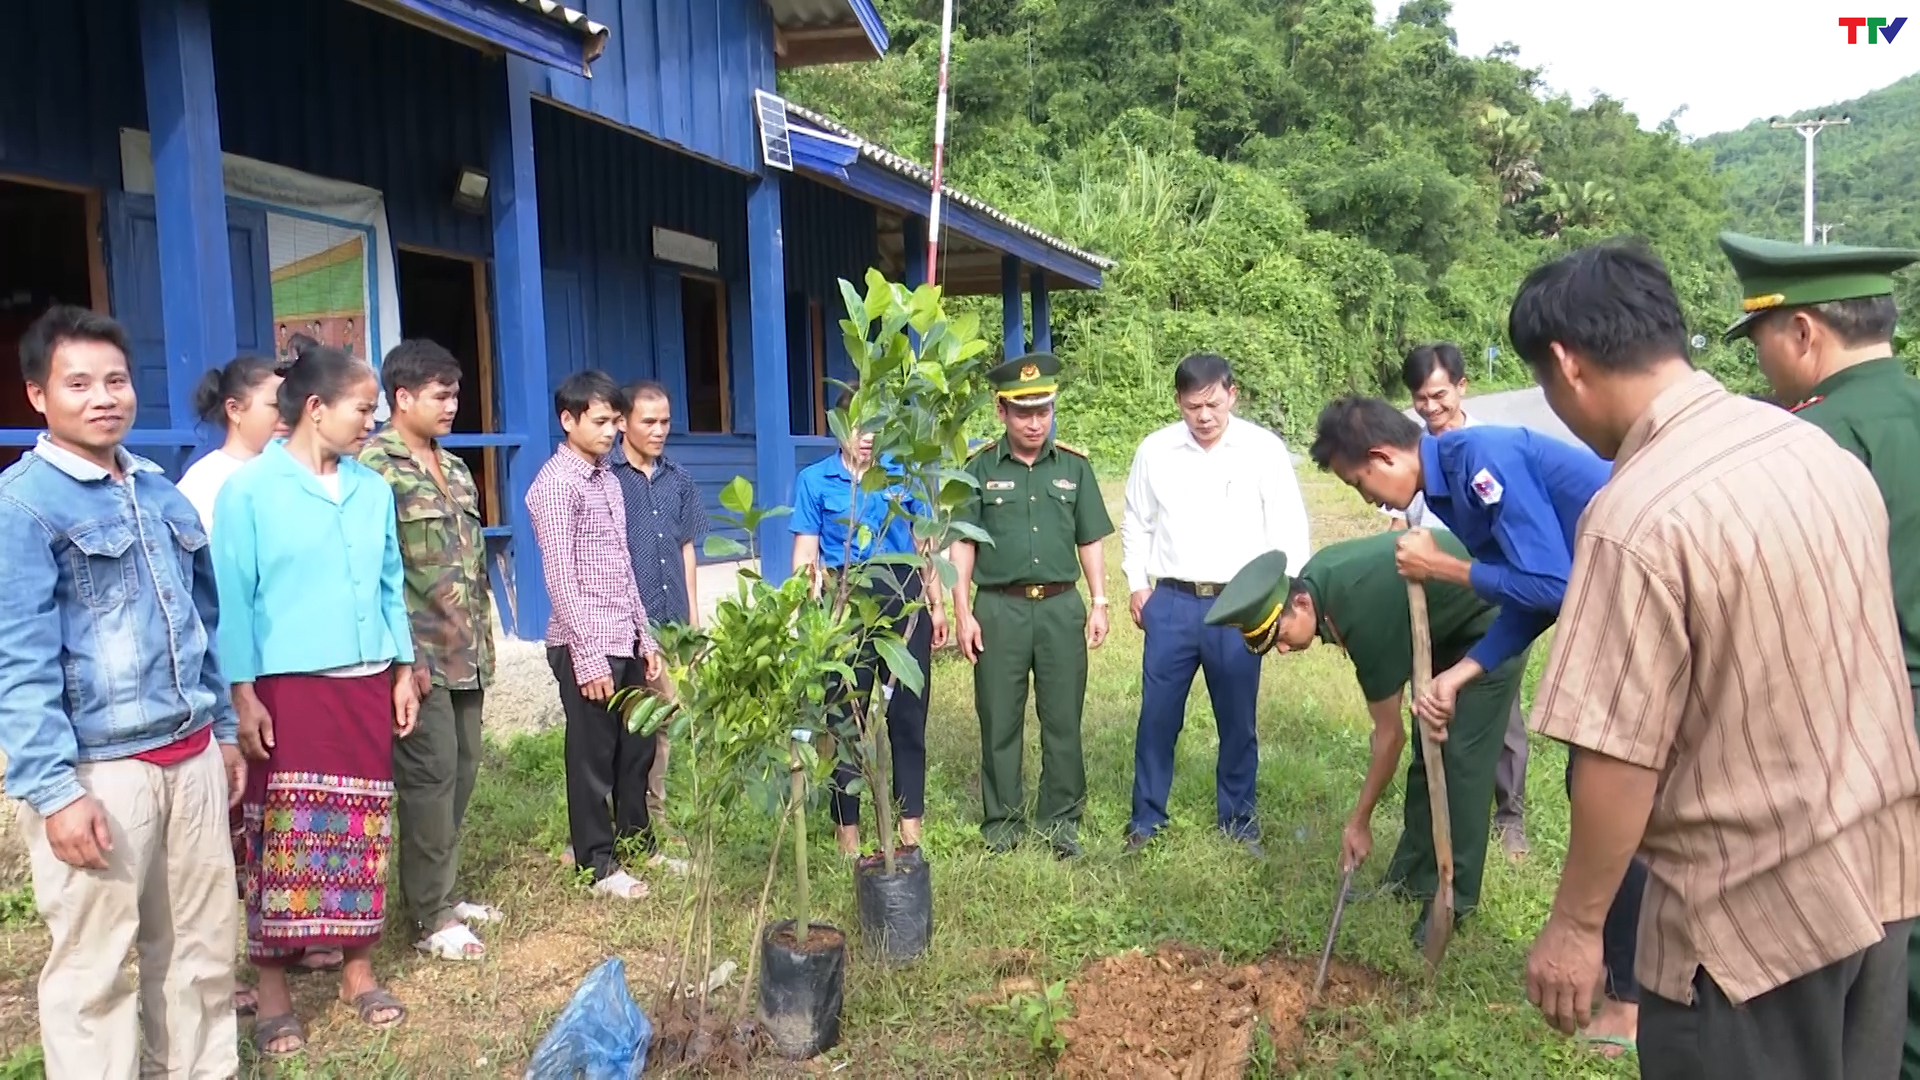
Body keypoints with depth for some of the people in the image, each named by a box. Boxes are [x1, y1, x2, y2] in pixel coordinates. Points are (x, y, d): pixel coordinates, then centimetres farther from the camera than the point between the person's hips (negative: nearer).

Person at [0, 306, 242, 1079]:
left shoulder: (161, 492, 12)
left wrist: (223, 730, 18)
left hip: (190, 755, 7)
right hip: (97, 768, -6)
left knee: (202, 944, 15)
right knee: (93, 967, 5)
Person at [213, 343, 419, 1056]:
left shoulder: (373, 489, 8)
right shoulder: (249, 490, -6)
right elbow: (233, 599, -8)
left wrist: (403, 670, 10)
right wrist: (243, 695, -12)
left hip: (366, 681, 5)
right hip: (288, 684, -5)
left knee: (362, 828, 11)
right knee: (286, 835, 2)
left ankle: (358, 971, 24)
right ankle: (272, 993, 15)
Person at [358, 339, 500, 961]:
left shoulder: (454, 468, 16)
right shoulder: (374, 468, -10)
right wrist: (405, 654, -15)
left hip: (466, 654, 8)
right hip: (421, 654, -8)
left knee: (462, 773, 12)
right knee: (430, 776, -4)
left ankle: (443, 893, 26)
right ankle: (431, 918, 7)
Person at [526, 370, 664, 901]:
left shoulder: (607, 478, 14)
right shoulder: (555, 483, -12)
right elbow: (560, 578, -16)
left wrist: (645, 637, 14)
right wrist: (588, 657, -18)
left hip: (625, 640, 8)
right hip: (586, 645, -8)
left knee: (637, 745, 16)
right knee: (593, 755, 5)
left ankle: (637, 842, 33)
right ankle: (599, 865, 18)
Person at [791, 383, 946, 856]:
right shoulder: (814, 480, 3)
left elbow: (924, 545, 13)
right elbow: (805, 554, 1)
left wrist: (937, 605, 12)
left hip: (904, 598, 2)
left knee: (908, 711, 6)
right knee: (847, 715, 6)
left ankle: (910, 824, 18)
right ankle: (847, 827, 19)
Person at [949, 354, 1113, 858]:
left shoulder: (1073, 466, 7)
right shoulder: (979, 468, 2)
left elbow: (1090, 541, 11)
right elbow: (962, 544, 2)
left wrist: (1099, 603, 5)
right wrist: (963, 612, -4)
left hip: (1061, 606, 1)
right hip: (999, 608, -1)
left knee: (1063, 719, 7)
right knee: (999, 721, 6)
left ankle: (1062, 818, 20)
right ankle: (1002, 819, 20)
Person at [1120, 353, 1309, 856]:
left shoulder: (1264, 450, -2)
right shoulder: (1155, 450, 4)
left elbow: (1289, 528, 0)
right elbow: (1136, 522, 14)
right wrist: (1136, 583, 6)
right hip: (1171, 603, 1)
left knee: (1238, 720, 9)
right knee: (1157, 716, 5)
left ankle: (1238, 818, 26)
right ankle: (1146, 818, 19)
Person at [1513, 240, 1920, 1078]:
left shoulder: (1640, 517, -26)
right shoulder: (1818, 449, 0)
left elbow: (1619, 757, -23)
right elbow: (1816, 661, 11)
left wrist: (1575, 925, -12)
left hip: (1756, 911, -7)